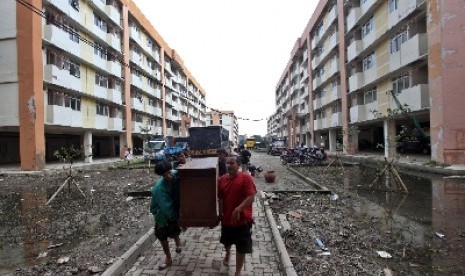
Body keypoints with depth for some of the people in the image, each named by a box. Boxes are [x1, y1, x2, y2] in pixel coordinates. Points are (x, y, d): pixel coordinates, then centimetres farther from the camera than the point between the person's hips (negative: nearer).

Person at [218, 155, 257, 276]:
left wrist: (238, 209, -30)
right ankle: (227, 253, 62)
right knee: (227, 241, 28)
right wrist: (220, 214, 5)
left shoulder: (246, 178, -16)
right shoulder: (222, 179, -2)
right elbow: (220, 199, 6)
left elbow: (251, 197, -21)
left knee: (241, 248, 10)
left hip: (242, 220, -5)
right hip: (226, 218, 5)